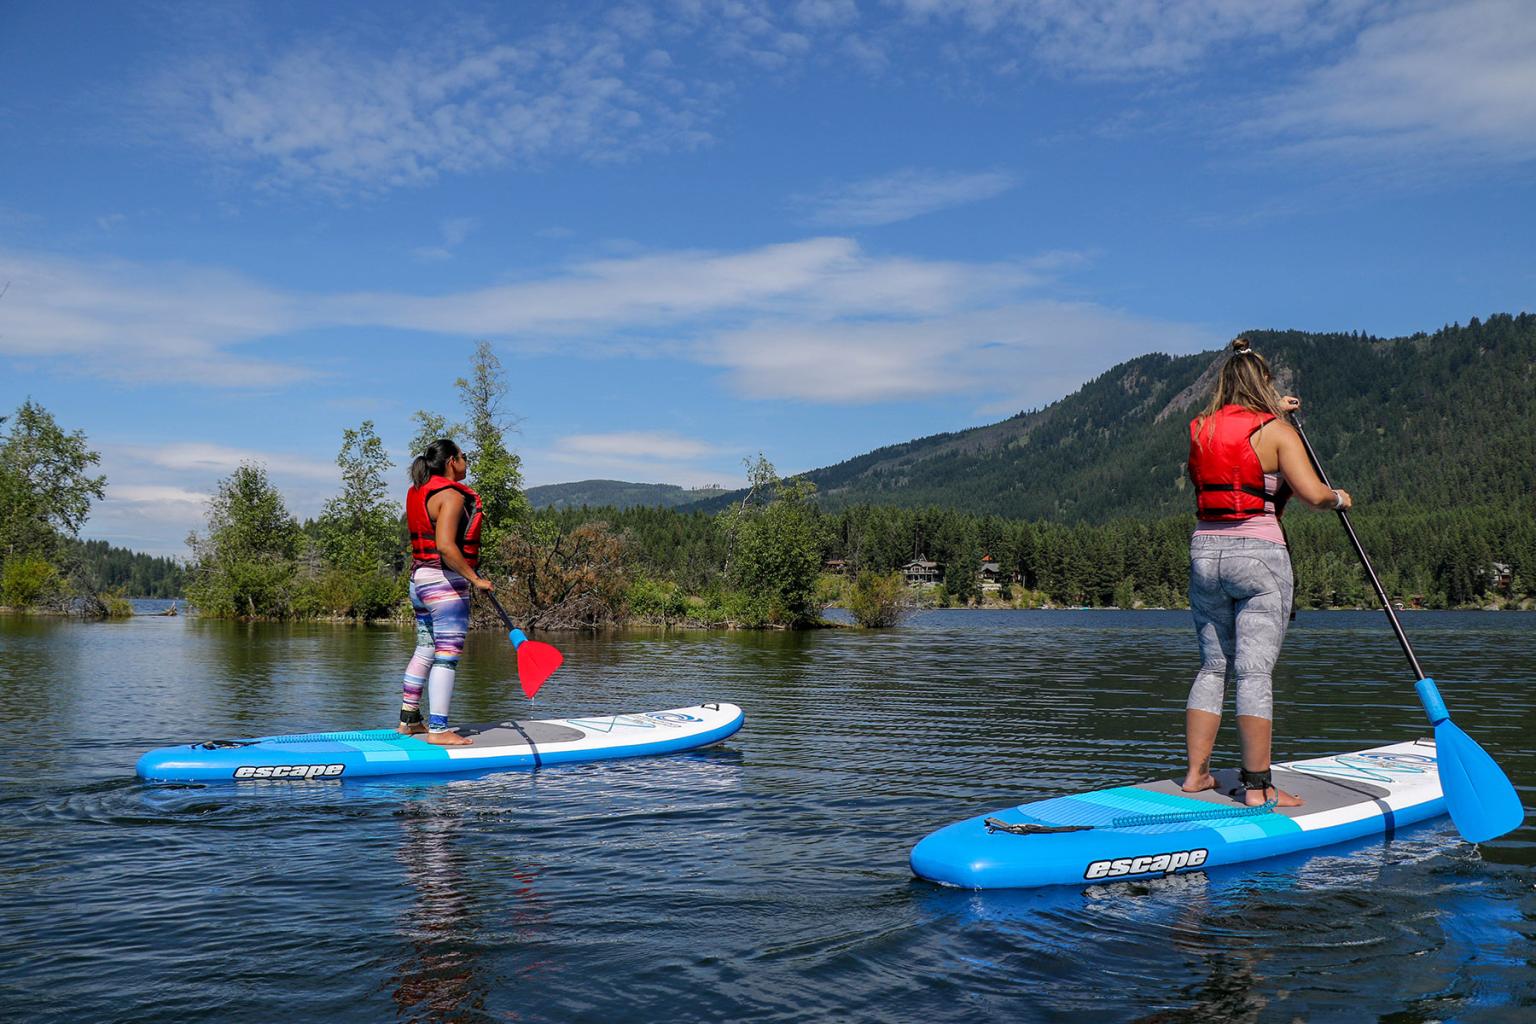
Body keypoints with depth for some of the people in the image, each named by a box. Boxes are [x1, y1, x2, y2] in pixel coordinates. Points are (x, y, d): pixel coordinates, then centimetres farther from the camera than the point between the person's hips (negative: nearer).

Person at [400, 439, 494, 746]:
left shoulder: (418, 492, 14)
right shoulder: (451, 495, -14)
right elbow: (445, 546, -24)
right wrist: (475, 578, -21)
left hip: (419, 580, 10)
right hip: (445, 582, -10)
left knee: (425, 651, 16)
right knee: (448, 656, -7)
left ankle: (409, 720, 23)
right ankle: (438, 729, -7)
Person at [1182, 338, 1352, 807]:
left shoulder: (1199, 429, 11)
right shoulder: (1278, 432, -4)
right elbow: (1312, 493, -12)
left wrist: (1271, 413, 42)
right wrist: (1338, 498, 8)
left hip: (1204, 551, 5)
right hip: (1259, 556, -5)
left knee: (1211, 666, 12)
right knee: (1255, 672, -4)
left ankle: (1196, 773, 14)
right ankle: (1257, 786, 0)